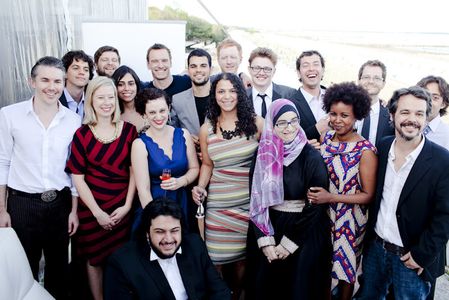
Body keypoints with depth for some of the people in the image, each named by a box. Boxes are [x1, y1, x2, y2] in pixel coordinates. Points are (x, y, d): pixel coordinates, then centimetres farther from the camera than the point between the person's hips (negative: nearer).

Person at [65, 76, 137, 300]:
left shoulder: (128, 130, -2)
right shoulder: (82, 134, -5)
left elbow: (134, 171, 1)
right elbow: (78, 178, -5)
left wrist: (127, 205, -7)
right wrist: (98, 212, -8)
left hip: (123, 207, 1)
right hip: (92, 208, -1)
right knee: (94, 258, 12)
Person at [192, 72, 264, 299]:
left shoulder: (256, 123, -2)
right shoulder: (206, 129, 2)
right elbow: (207, 164, 11)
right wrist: (200, 187, -3)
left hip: (250, 201, 0)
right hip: (218, 202, 1)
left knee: (243, 256, 9)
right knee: (217, 258, 2)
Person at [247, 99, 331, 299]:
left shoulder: (312, 157, -12)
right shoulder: (263, 155, -2)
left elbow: (317, 205, -12)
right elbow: (257, 199, -1)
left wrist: (289, 243, -11)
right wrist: (266, 241, -8)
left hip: (304, 235, -3)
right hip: (268, 229, 3)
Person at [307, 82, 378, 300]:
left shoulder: (365, 150, -20)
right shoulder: (326, 137, -4)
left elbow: (368, 195, -16)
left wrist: (331, 197, -23)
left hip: (349, 219, -4)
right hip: (323, 214, 5)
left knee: (345, 267, 16)